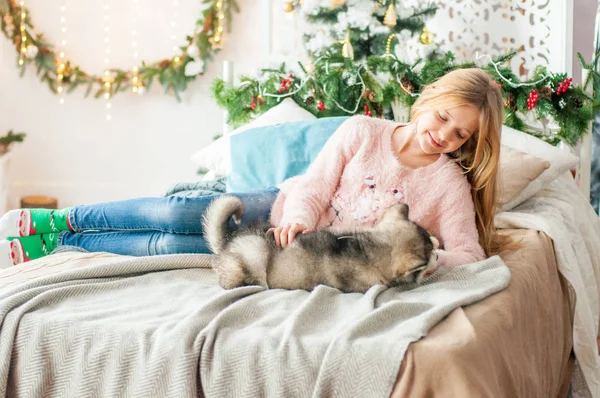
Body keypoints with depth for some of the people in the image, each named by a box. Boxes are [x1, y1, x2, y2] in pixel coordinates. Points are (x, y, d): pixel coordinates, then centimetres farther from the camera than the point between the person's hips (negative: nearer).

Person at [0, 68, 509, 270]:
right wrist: (297, 221, -28)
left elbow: (468, 253, -11)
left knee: (167, 247, -13)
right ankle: (56, 220, 3)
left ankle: (55, 244, 3)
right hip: (284, 210, 2)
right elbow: (313, 186, -8)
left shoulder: (448, 184, -8)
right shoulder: (362, 132, -7)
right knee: (174, 214, -19)